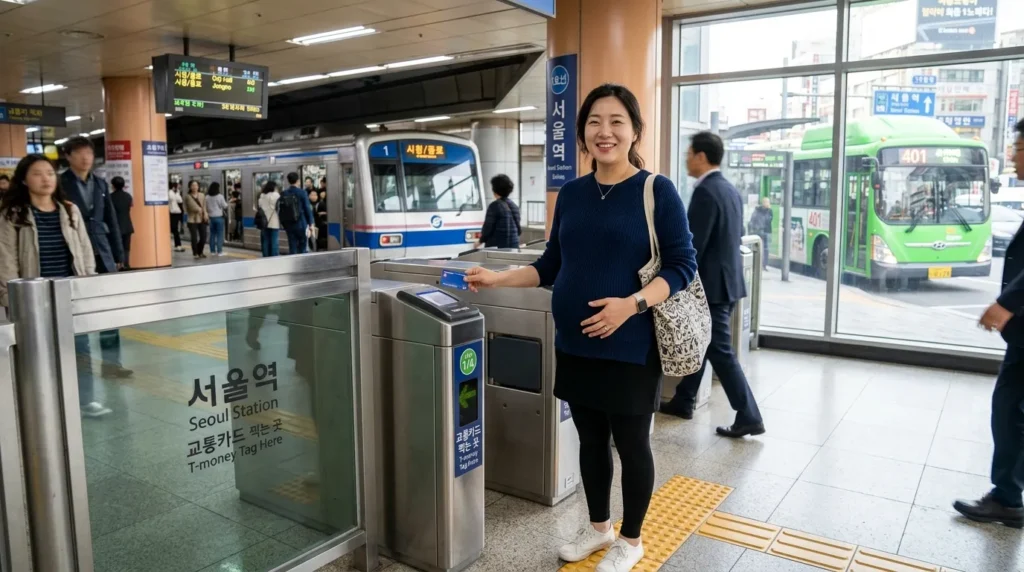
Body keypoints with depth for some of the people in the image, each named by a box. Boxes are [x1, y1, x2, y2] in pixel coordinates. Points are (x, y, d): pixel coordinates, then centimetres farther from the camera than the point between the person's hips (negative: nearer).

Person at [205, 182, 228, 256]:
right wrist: (226, 203, 14)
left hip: (211, 217, 5)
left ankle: (212, 251, 14)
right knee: (220, 235, -1)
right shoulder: (220, 196, -12)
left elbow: (206, 207, 6)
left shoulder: (207, 197, 1)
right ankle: (219, 251, -2)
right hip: (219, 217, -5)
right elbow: (225, 206, -7)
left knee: (212, 234, 11)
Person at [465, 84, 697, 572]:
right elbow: (552, 265, 11)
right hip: (575, 344, 5)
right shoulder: (571, 193, 7)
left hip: (630, 348, -5)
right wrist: (497, 279, 0)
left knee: (631, 444, 10)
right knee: (590, 440, 18)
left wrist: (632, 303, -24)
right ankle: (598, 527, 38)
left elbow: (682, 266, -10)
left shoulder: (657, 191, -8)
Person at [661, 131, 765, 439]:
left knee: (720, 352, -3)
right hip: (727, 278, 10)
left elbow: (694, 246, -21)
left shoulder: (705, 192, -19)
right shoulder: (730, 189, 11)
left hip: (712, 283, -10)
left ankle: (749, 417, 2)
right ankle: (683, 402, 30)